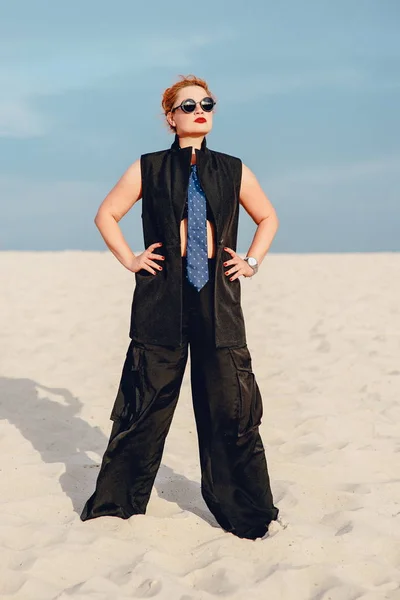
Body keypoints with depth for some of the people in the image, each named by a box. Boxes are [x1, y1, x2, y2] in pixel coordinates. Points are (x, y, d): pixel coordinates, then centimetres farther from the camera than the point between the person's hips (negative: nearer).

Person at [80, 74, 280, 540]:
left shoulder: (233, 170, 9)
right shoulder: (148, 169, 4)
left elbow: (267, 217, 22)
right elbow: (106, 214, 12)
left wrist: (252, 262, 11)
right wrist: (129, 260, 3)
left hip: (218, 297, 1)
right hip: (161, 296, -1)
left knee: (230, 404, 1)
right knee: (147, 400, 4)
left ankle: (243, 512, 12)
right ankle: (117, 501, 20)